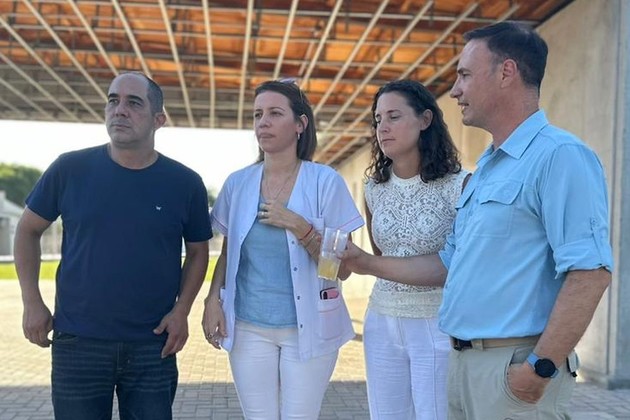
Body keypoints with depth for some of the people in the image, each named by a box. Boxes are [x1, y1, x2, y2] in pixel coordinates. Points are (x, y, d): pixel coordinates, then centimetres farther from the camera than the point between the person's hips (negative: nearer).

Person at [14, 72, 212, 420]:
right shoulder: (70, 169, -4)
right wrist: (32, 303, 1)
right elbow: (28, 230, 8)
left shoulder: (185, 183, -3)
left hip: (153, 346, 1)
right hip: (78, 343, 0)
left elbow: (197, 251, 9)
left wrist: (181, 310, -4)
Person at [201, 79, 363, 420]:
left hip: (307, 328, -2)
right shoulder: (237, 183, 3)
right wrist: (213, 299, -3)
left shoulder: (325, 181, -7)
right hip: (248, 327, 3)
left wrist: (299, 226, -18)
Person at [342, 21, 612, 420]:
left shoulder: (559, 156, -15)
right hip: (464, 359, 9)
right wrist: (369, 264, 18)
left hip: (515, 364, -9)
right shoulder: (486, 168, 15)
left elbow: (589, 272, -22)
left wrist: (542, 368, -22)